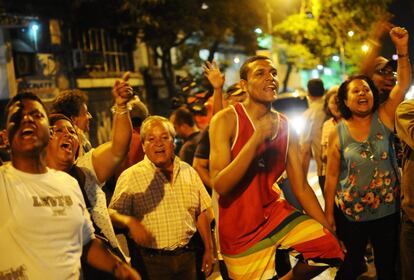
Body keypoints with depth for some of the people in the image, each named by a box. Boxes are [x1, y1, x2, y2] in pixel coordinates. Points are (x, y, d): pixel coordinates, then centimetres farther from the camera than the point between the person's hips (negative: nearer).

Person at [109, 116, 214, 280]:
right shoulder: (130, 177, -6)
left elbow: (201, 213, 12)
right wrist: (130, 223, -29)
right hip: (150, 261, -4)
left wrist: (208, 250, 12)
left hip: (187, 257, 4)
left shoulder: (188, 172, 8)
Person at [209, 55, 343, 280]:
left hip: (275, 212, 4)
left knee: (329, 247, -12)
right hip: (239, 228, -4)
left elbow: (301, 187, 4)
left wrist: (329, 230, -1)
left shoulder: (285, 126, 1)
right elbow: (220, 185, -22)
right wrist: (257, 138, -28)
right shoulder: (226, 120, -13)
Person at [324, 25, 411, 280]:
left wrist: (402, 49, -24)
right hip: (351, 215, -1)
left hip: (388, 211, 1)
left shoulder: (384, 118, -3)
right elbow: (332, 176, -3)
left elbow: (404, 84, -12)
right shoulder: (337, 134, -6)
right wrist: (328, 214, -3)